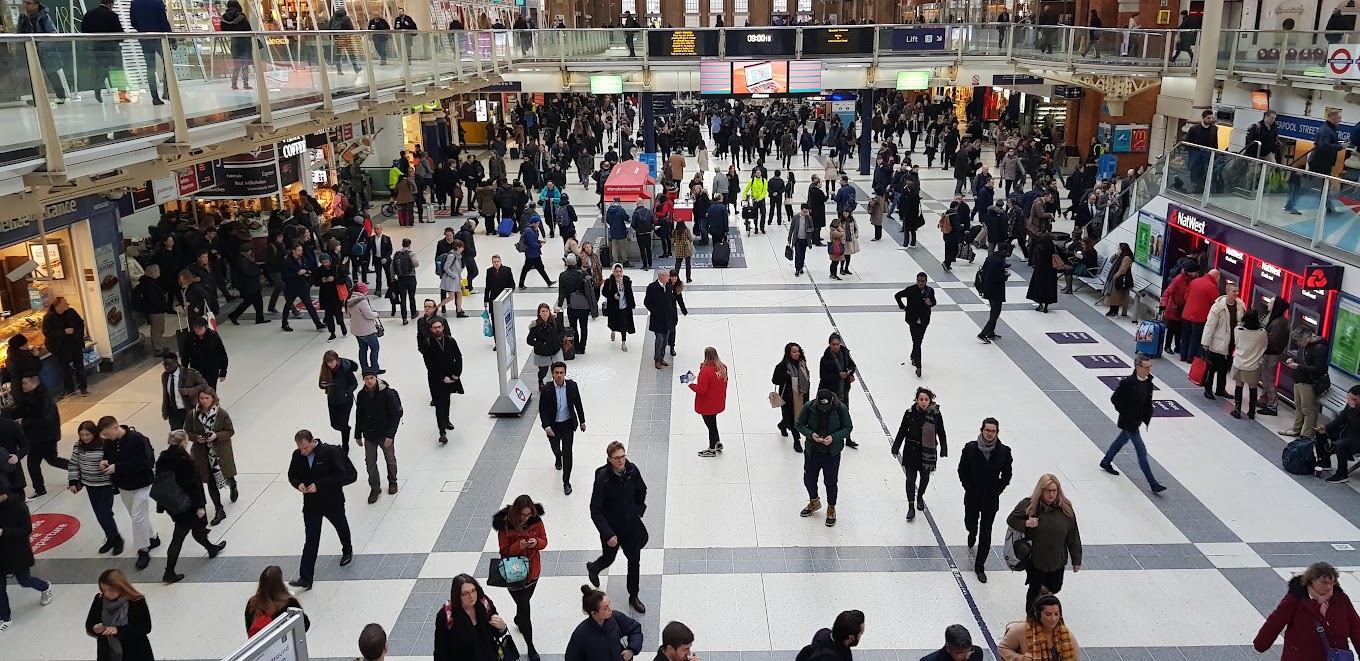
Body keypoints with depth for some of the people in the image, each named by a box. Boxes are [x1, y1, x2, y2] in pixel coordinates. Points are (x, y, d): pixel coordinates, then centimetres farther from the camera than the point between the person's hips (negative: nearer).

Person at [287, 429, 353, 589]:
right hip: (311, 504, 2)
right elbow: (292, 475, 6)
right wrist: (298, 484, -17)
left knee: (341, 527, 24)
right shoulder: (297, 456, -7)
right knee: (311, 540, -2)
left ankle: (347, 551, 54)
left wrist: (319, 485, -29)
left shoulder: (330, 452, -20)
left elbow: (341, 475, -22)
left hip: (333, 502, -2)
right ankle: (306, 578, -3)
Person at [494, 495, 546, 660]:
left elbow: (544, 541, -2)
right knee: (525, 608, 1)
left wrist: (536, 542, -25)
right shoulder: (505, 525, -22)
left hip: (533, 570, 4)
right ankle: (530, 647, 15)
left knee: (524, 601, 26)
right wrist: (519, 545, -33)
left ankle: (518, 619, 59)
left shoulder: (536, 520, -12)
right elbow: (504, 551, -15)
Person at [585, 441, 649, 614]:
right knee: (608, 558, 19)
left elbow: (641, 491, 10)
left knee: (634, 561, 11)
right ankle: (593, 568, 55)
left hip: (631, 525, 3)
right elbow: (595, 511, -21)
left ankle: (633, 597, 31)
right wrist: (608, 534, -25)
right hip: (611, 527, -3)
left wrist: (638, 510, 2)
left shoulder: (632, 470, -12)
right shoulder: (602, 478, -26)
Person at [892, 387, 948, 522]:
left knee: (925, 477, 18)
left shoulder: (936, 414, -9)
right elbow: (902, 431, -1)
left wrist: (943, 451, 3)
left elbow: (941, 434, 1)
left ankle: (920, 496, 45)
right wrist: (895, 449, 3)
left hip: (928, 452, 1)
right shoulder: (910, 413, -10)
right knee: (910, 478, -1)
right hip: (911, 451, -1)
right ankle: (911, 507, 9)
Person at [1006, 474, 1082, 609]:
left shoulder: (1065, 508, -7)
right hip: (1035, 559, -3)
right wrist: (1025, 524, -22)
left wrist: (1076, 560, 4)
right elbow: (1011, 519, -2)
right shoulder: (1029, 505, -15)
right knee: (1035, 590, 8)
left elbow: (1073, 536, 0)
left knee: (1054, 588, 20)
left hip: (1057, 559, 3)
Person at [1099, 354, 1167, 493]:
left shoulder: (1148, 381, -4)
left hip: (1137, 420, 8)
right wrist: (1126, 413, -13)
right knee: (1141, 451, -5)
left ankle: (1106, 462, 49)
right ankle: (1153, 484, 0)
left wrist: (1147, 416, 0)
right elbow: (1114, 398, -17)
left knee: (1122, 440, 27)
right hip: (1129, 422, -8)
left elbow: (1148, 401, 8)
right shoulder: (1127, 382, -26)